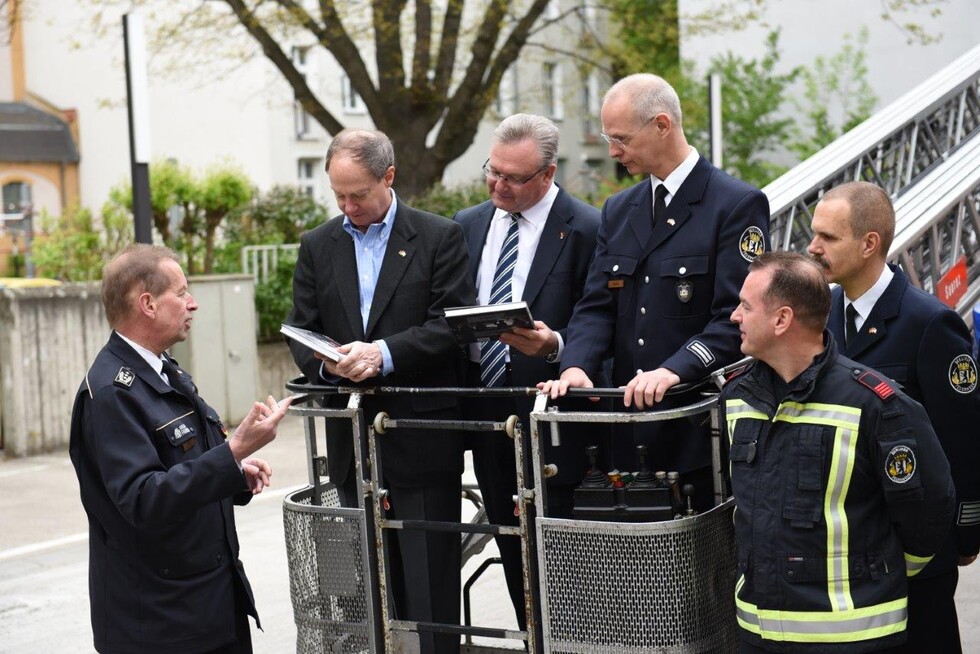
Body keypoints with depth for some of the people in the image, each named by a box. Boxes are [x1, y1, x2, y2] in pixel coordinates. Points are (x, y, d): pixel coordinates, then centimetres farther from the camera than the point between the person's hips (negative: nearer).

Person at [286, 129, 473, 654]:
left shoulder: (440, 237, -1)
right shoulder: (317, 247, 11)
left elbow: (452, 323, -9)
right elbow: (301, 333, 8)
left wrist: (384, 353, -21)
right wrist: (328, 363, -14)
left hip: (422, 436, -4)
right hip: (353, 438, 4)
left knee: (429, 578, 0)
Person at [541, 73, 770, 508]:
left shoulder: (738, 204, -6)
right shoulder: (618, 210, 16)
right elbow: (596, 306, 10)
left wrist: (673, 371, -27)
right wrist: (576, 366, -10)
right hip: (630, 434, 6)